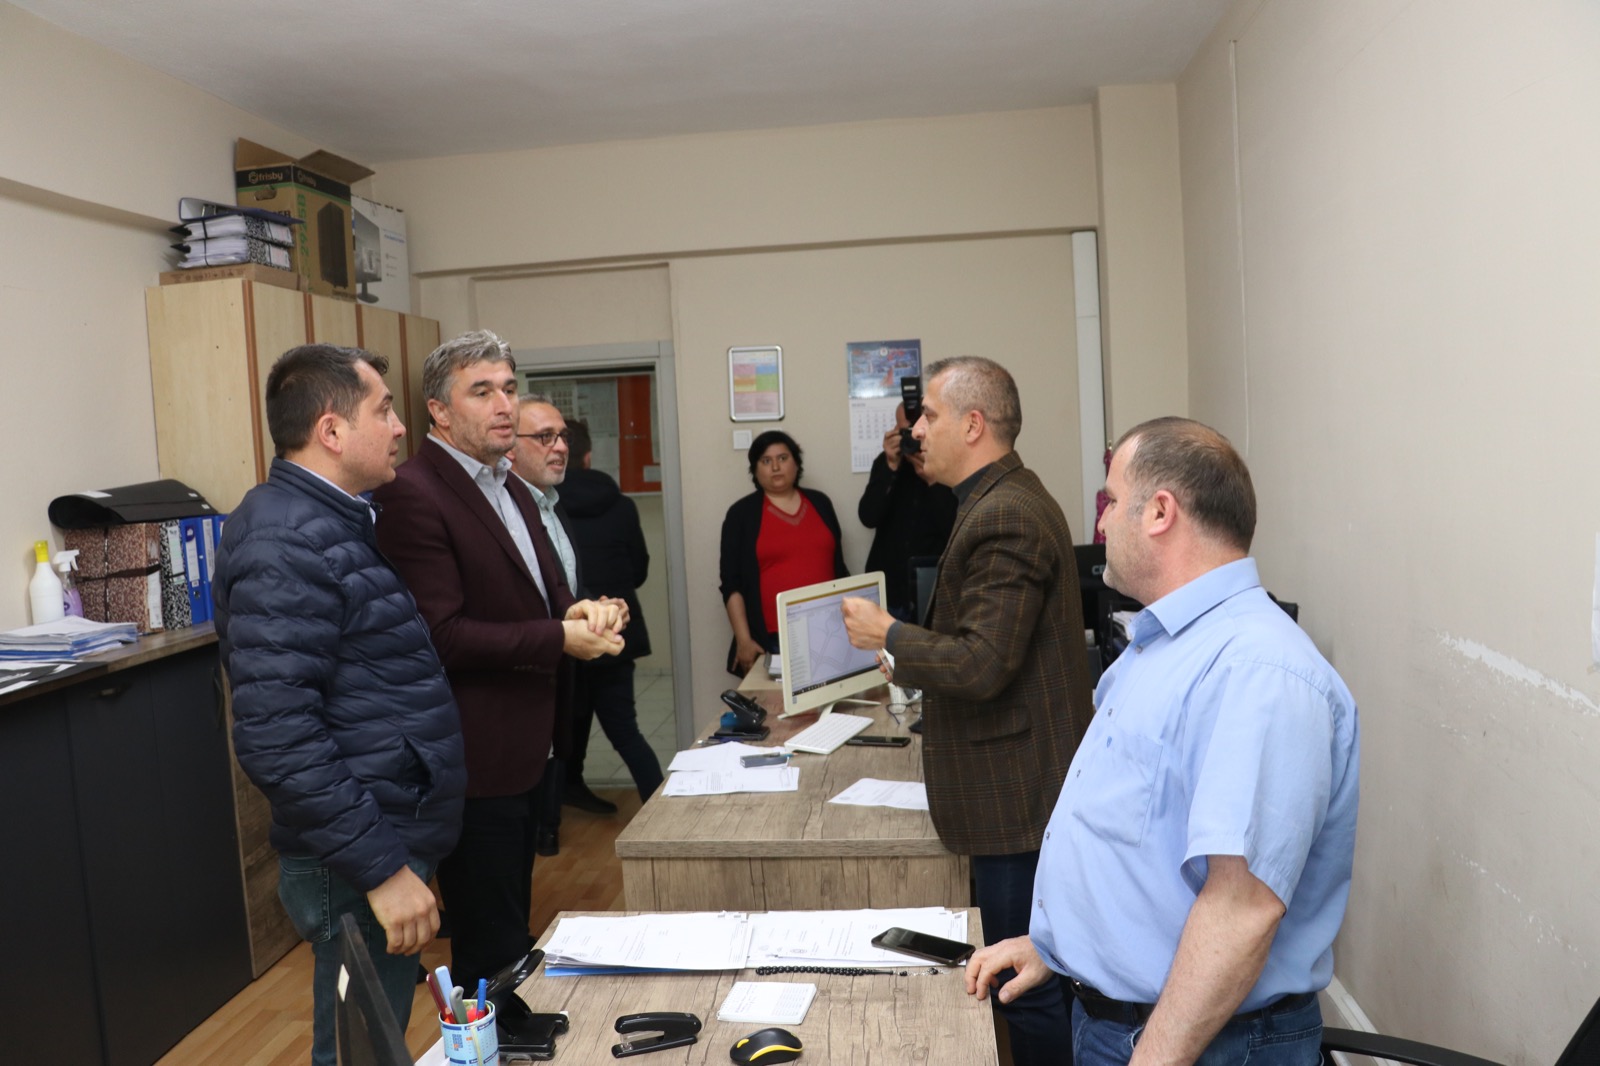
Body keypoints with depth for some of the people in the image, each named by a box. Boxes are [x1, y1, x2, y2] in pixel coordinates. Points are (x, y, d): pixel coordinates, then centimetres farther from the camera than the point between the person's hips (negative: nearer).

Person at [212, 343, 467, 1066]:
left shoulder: (337, 520, 11)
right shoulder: (288, 542, -20)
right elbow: (275, 736, -26)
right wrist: (381, 868, -23)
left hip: (392, 839, 9)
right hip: (360, 866, -9)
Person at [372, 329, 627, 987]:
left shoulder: (509, 488, 13)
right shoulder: (411, 494, -17)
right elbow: (442, 636, -22)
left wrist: (579, 609, -4)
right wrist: (561, 638, -19)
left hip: (523, 750, 10)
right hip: (474, 762, -9)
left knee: (510, 933, 23)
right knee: (491, 953, 3)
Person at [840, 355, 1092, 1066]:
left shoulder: (1004, 516, -21)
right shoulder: (1009, 499, 12)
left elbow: (983, 665, -25)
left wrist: (889, 635, -13)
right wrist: (913, 664, 19)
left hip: (1018, 789, -11)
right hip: (1020, 784, 11)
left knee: (1029, 984, 3)